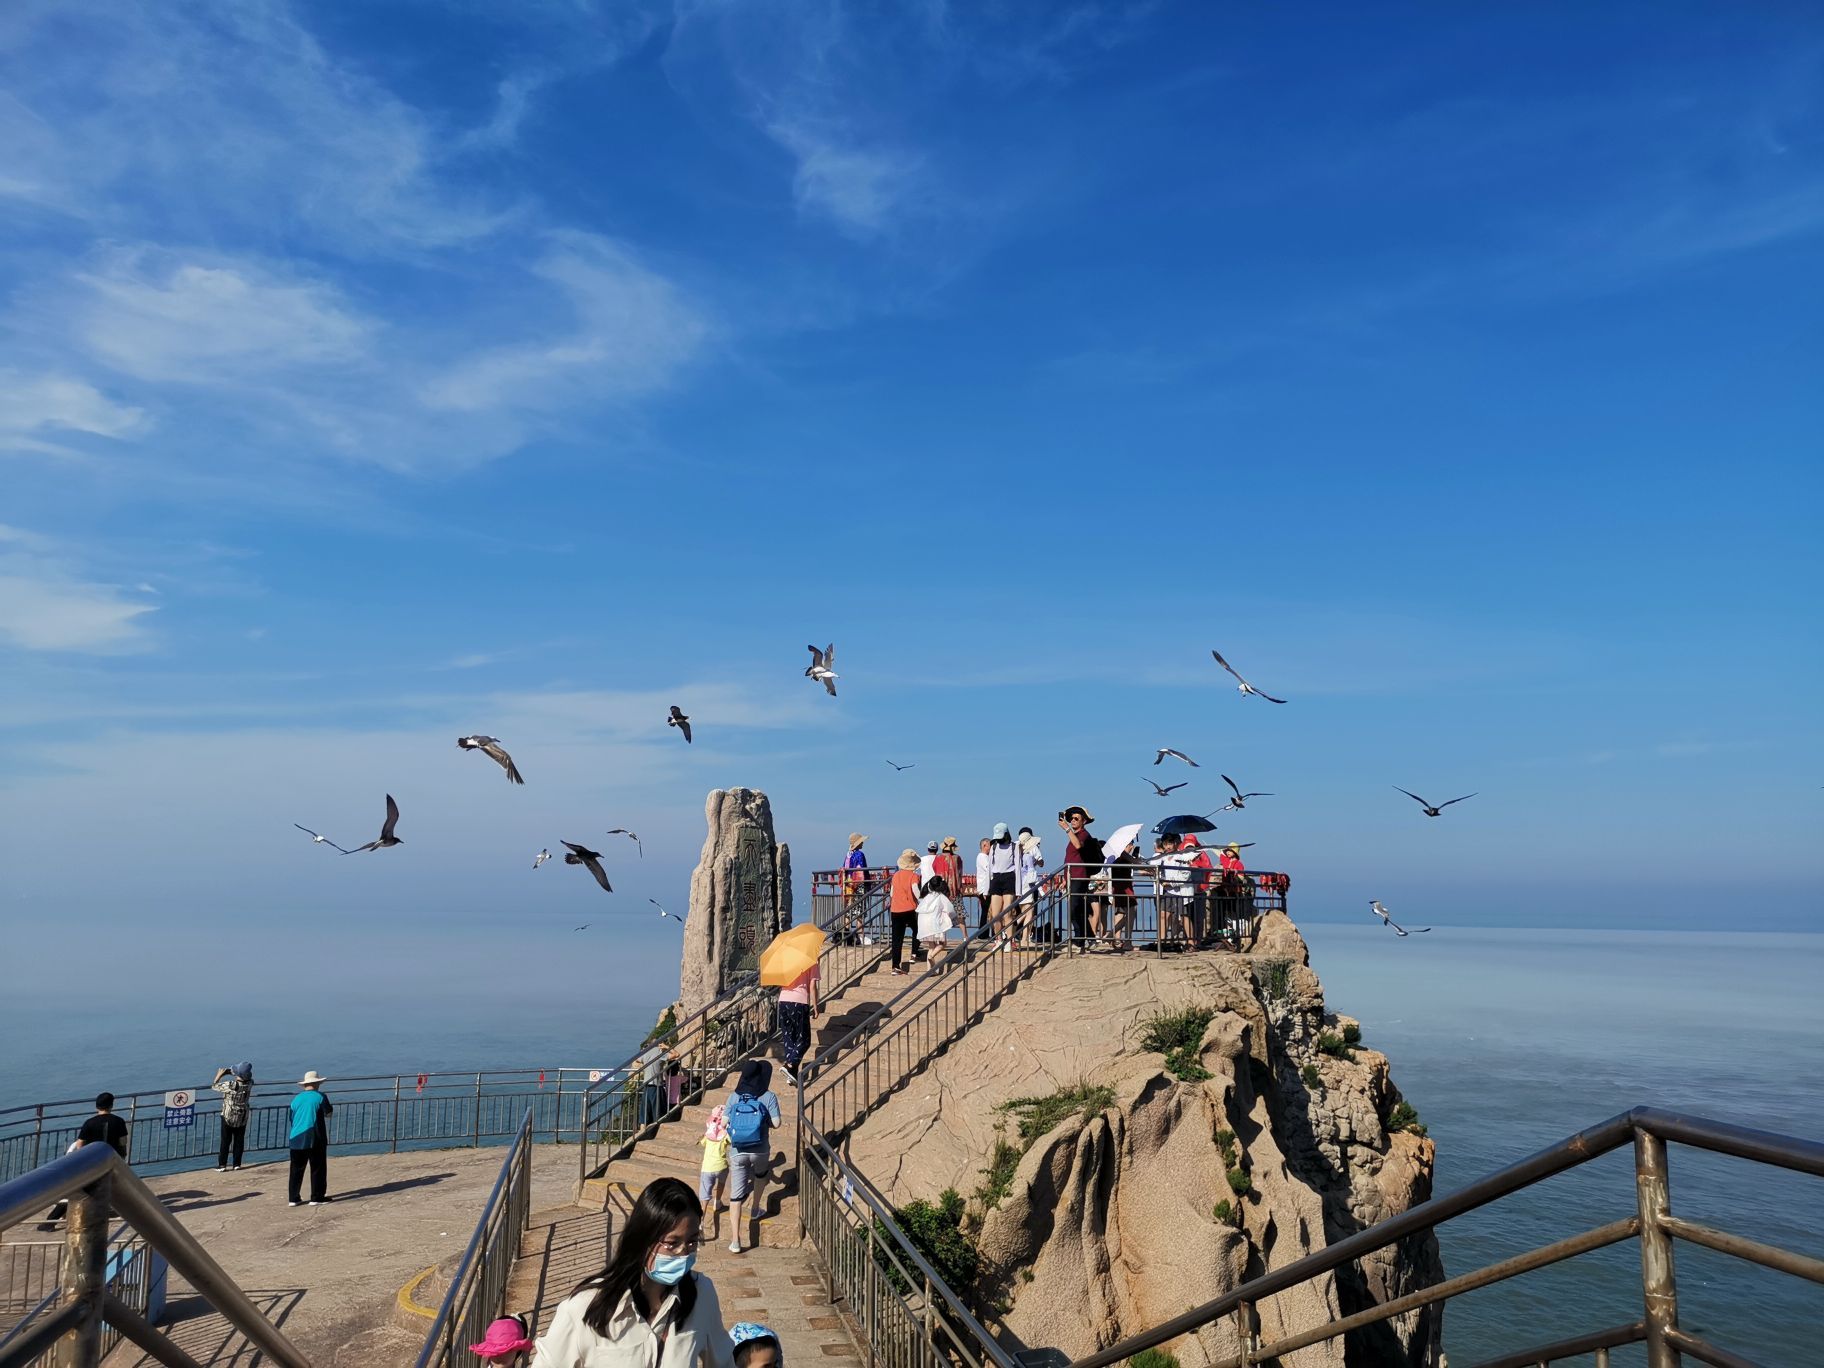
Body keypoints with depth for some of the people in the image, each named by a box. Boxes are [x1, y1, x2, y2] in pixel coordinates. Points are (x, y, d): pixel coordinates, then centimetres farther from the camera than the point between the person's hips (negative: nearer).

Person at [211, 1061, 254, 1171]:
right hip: (242, 1117, 3)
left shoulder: (230, 1085, -27)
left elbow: (214, 1086, -13)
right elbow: (249, 1079, 10)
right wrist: (231, 1072, 2)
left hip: (228, 1117, -3)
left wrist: (219, 1075, 2)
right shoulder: (249, 1084, -15)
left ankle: (222, 1165, 10)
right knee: (239, 1141, 12)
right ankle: (237, 1164, 16)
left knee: (225, 1141, 8)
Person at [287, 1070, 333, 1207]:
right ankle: (317, 1198, 6)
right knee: (318, 1169, 5)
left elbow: (291, 1119, 13)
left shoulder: (296, 1099, 6)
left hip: (297, 1140, 4)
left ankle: (293, 1198, 14)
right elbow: (329, 1111, 7)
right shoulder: (320, 1097, -7)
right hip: (316, 1139, -4)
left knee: (296, 1170, 12)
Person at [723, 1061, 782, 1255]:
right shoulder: (768, 1097, -8)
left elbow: (724, 1121, -2)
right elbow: (776, 1123, -11)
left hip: (737, 1152, 0)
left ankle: (736, 1240, -1)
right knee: (761, 1174, 34)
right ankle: (755, 1210, 47)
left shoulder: (734, 1097, -3)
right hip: (760, 1151, 0)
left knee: (736, 1194, 4)